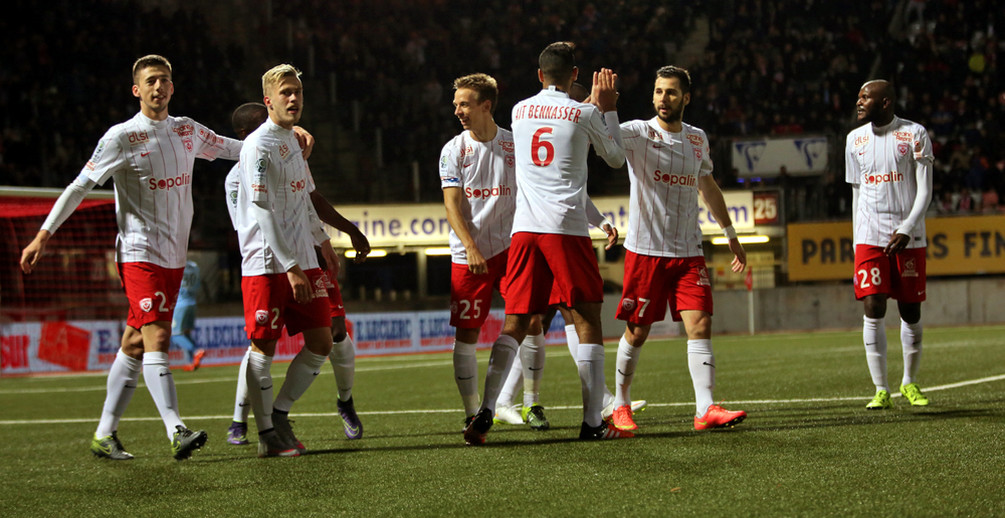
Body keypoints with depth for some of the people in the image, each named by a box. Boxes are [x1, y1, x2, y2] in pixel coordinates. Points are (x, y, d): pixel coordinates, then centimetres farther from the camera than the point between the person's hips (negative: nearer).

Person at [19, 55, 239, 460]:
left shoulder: (187, 130, 11)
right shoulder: (121, 137, -6)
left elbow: (232, 148, 27)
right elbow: (80, 186, -6)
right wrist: (43, 235, -11)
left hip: (174, 256, 6)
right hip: (138, 253, -6)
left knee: (135, 344, 7)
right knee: (157, 338, -17)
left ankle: (105, 435, 13)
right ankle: (176, 433, -25)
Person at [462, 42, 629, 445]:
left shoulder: (519, 111, 12)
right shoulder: (585, 114, 0)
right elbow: (616, 158, 16)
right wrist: (608, 108, 24)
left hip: (524, 230, 4)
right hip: (567, 228, -4)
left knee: (514, 324, 4)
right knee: (587, 321, 3)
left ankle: (485, 412, -10)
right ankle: (593, 421, 1)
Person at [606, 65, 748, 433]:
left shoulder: (697, 139, 11)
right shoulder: (637, 133, -4)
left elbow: (708, 187, 25)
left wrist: (730, 234, 28)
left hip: (688, 251, 4)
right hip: (645, 250, -4)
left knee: (700, 326, -8)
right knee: (637, 332, 3)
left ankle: (705, 409, -11)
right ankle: (620, 405, 20)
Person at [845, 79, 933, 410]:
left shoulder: (914, 134, -2)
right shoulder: (855, 139, 10)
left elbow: (925, 190, -5)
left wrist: (907, 229, -17)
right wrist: (857, 240, 13)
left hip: (909, 237, -2)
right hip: (870, 236, 2)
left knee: (911, 311, 3)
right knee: (873, 309, -9)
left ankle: (910, 382, 22)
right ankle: (881, 390, -5)